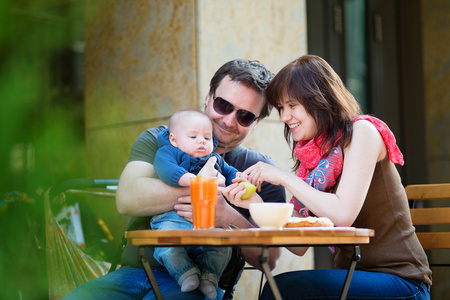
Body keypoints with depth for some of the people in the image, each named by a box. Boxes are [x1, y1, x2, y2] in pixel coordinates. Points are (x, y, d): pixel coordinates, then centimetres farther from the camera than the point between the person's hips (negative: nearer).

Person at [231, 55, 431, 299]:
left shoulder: (361, 132, -7)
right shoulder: (310, 156, 11)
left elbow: (342, 214, -21)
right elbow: (300, 245, 5)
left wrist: (284, 177, -14)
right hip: (352, 278, 6)